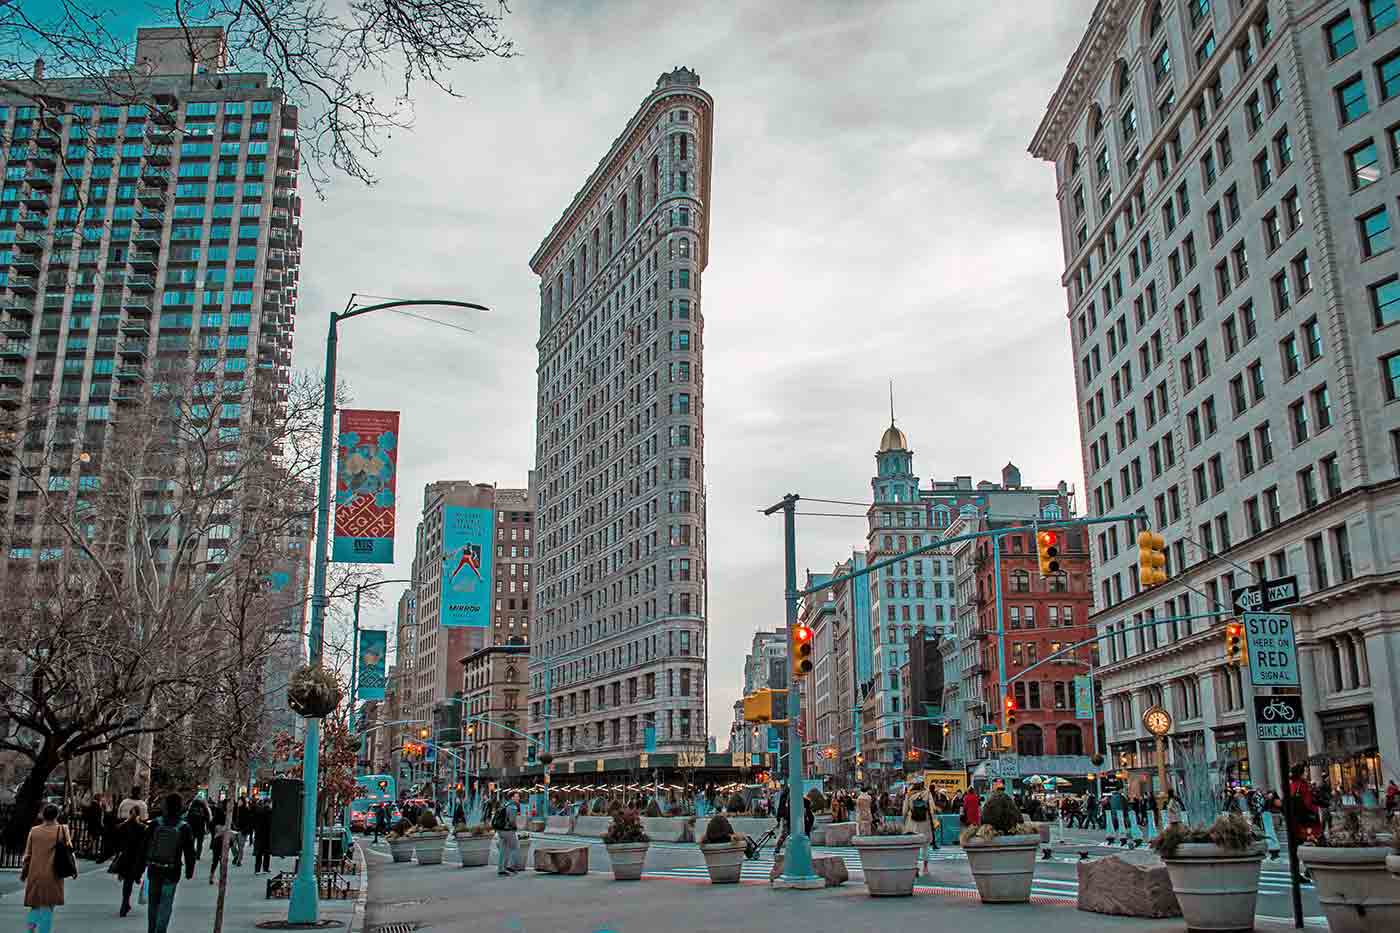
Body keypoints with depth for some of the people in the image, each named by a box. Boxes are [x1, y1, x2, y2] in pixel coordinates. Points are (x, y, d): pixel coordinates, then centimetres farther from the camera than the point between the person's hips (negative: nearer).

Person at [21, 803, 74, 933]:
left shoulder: (34, 831, 1)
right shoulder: (61, 830, -5)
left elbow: (27, 854, 6)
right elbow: (68, 849, -1)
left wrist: (23, 872, 17)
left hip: (34, 875, 2)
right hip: (52, 875, -2)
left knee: (35, 904, 19)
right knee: (48, 907, 5)